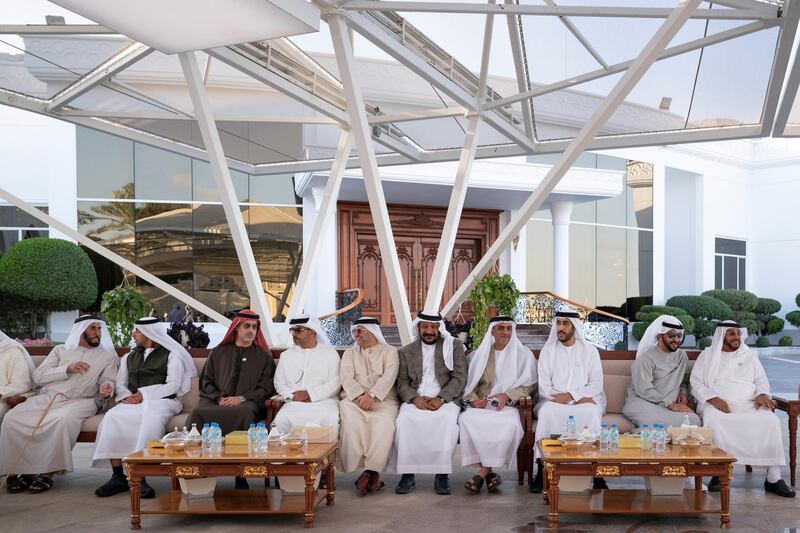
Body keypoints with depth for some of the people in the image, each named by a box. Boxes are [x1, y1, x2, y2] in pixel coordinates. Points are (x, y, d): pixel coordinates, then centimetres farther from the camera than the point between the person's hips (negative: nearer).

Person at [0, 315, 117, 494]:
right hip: (48, 397, 3)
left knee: (63, 419, -38)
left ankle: (48, 472, -28)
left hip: (79, 400, -2)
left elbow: (107, 381, 5)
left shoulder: (107, 356, 17)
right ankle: (16, 470, -13)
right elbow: (38, 376, 9)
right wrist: (67, 369, -4)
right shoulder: (61, 350, 20)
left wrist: (106, 389, -20)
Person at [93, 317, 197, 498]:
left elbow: (172, 386, -2)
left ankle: (140, 477, -39)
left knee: (151, 419, -39)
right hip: (133, 402, 4)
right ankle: (118, 476, -28)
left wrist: (144, 394, -12)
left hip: (160, 401, -4)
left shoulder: (171, 355, 10)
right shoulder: (129, 357, 28)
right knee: (112, 417, -29)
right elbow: (120, 384, 18)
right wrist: (127, 396, -5)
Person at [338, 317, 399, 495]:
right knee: (351, 421, -32)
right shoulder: (350, 353, 24)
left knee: (384, 424, -34)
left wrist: (371, 395, -18)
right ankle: (372, 474, -29)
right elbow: (346, 378, 6)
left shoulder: (389, 352, 15)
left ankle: (370, 471, -32)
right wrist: (360, 395, -14)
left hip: (383, 400, -1)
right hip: (354, 399, 2)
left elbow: (389, 377, -3)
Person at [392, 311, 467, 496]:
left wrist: (441, 398, -14)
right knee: (404, 420, -31)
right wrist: (414, 398, -12)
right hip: (415, 400, 2)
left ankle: (442, 474, -26)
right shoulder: (406, 351, 17)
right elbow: (402, 382, 10)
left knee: (448, 420, -35)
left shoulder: (454, 346, 11)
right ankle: (407, 474, -23)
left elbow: (459, 378, 2)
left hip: (445, 400, -2)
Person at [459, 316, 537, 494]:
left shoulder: (524, 355, 11)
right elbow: (468, 382, 14)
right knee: (466, 419, -32)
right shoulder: (478, 355, 17)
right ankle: (489, 472, -26)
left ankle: (482, 473, -29)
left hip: (508, 406, -2)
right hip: (481, 404, 2)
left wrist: (507, 396, -11)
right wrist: (473, 399, -6)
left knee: (511, 424, -37)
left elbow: (528, 385, 5)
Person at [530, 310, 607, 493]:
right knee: (547, 411, -33)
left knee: (591, 412, -34)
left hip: (583, 399, 0)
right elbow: (544, 387, 0)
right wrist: (578, 399, -11)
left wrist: (571, 395, -17)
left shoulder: (589, 350, 9)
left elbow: (596, 385, 0)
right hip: (555, 400, 0)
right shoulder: (548, 350, 9)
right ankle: (541, 472, -31)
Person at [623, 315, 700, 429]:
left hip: (669, 406, 7)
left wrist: (684, 393, 6)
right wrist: (671, 405, -19)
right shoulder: (646, 357, -4)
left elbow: (684, 381, 31)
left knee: (694, 420, -27)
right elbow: (644, 391, -14)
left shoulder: (682, 356, 18)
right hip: (642, 403, -7)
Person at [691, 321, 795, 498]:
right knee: (713, 420, -37)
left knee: (771, 421, -27)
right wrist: (713, 399, -15)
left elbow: (761, 380, 17)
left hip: (748, 405, 2)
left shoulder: (750, 355, 20)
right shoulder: (707, 355, 11)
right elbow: (696, 384, 3)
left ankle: (773, 478, -23)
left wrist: (762, 394, -7)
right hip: (717, 405, -2)